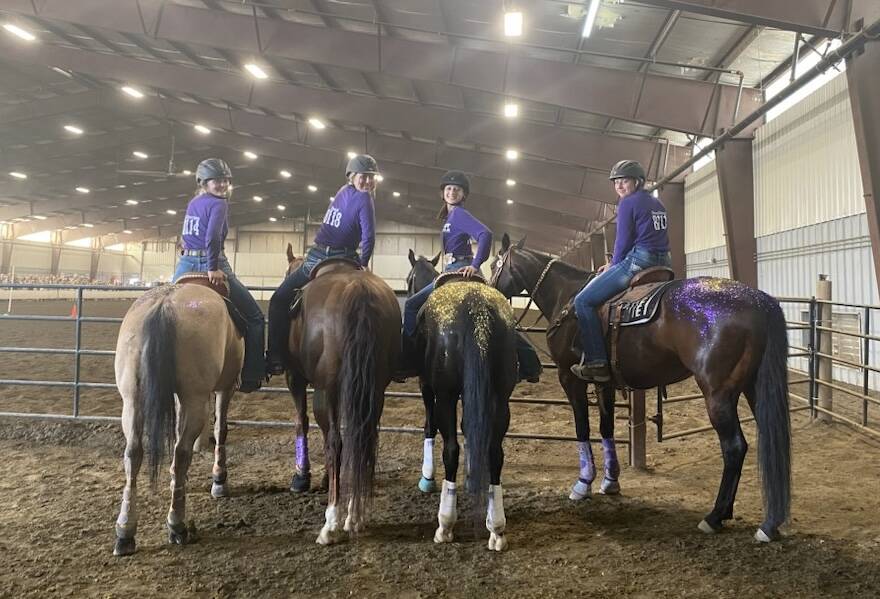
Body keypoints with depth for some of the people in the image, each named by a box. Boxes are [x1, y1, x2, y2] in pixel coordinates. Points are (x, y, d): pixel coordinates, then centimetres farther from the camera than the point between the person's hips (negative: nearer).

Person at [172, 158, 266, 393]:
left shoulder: (192, 204, 18)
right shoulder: (219, 203, -7)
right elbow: (213, 237, -23)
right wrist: (213, 269, -20)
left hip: (185, 264, 8)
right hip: (208, 264, -8)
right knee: (255, 317, 2)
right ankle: (251, 377, -1)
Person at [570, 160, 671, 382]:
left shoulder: (627, 203, -5)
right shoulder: (658, 204, 22)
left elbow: (624, 241, -8)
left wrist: (613, 266, 9)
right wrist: (614, 265, 21)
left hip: (638, 261, -10)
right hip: (664, 263, 10)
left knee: (584, 301, -7)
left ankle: (597, 364, -15)